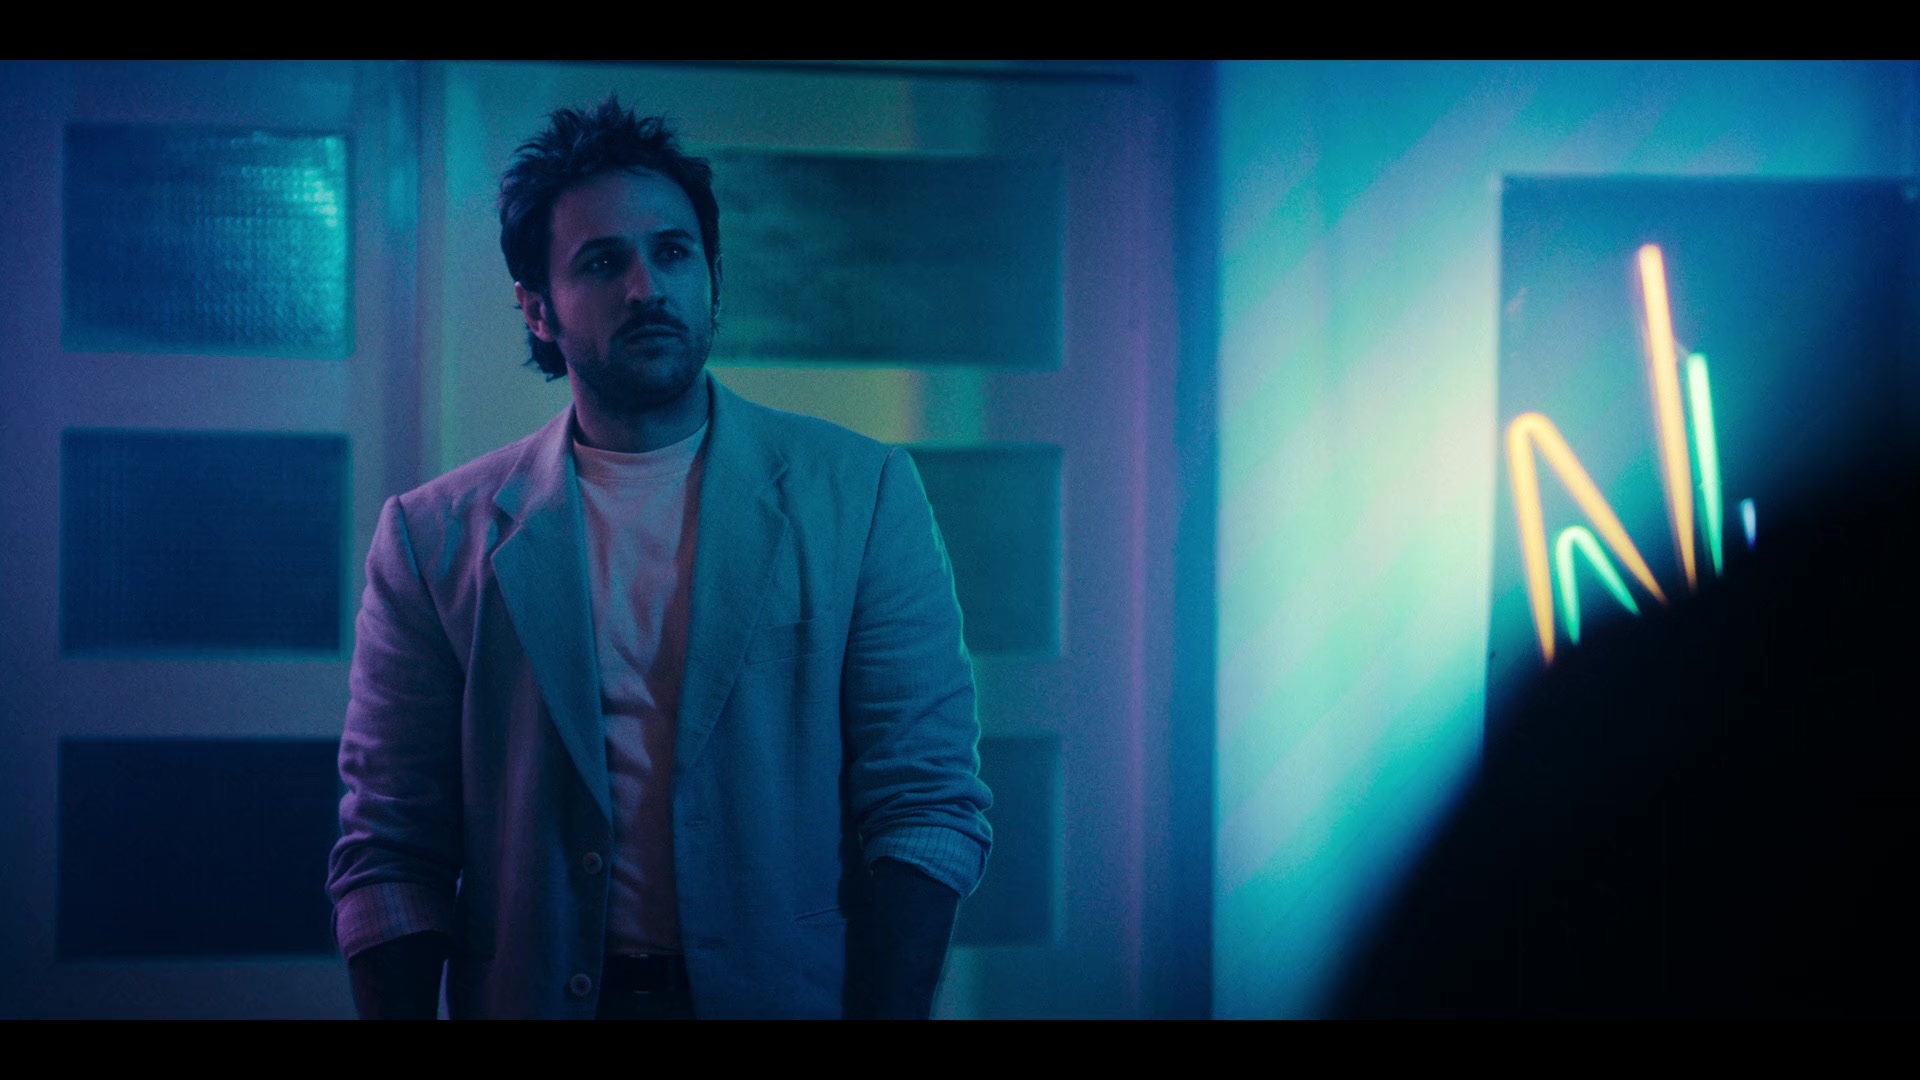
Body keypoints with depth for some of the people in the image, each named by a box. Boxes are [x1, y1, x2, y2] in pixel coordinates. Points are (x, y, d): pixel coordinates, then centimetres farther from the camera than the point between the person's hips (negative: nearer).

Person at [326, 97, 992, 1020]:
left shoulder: (860, 495, -2)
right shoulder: (434, 536, 0)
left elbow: (926, 804, -6)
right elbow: (391, 851, 0)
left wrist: (885, 1013, -17)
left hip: (795, 996, 0)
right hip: (535, 997, 1)